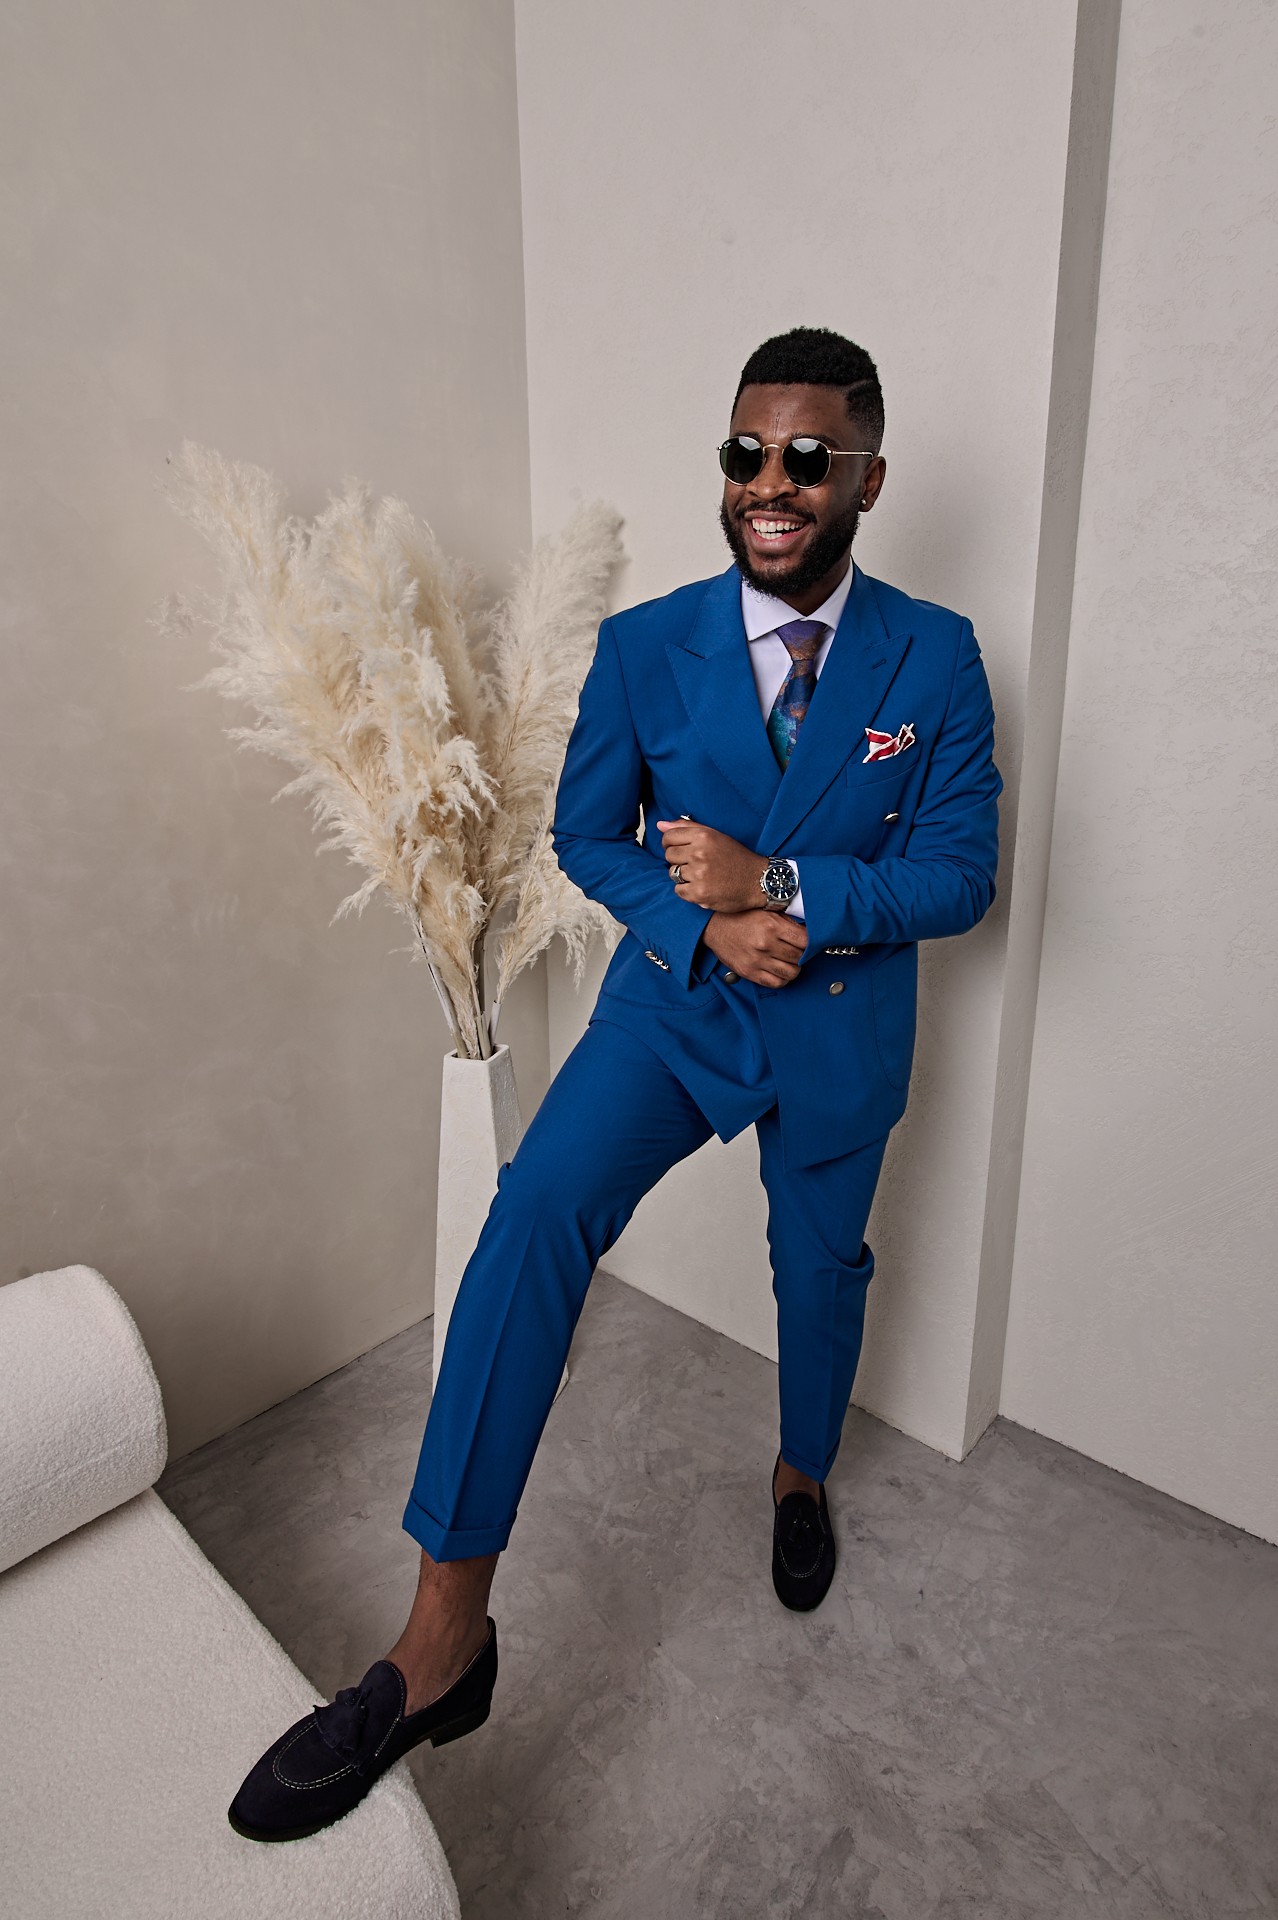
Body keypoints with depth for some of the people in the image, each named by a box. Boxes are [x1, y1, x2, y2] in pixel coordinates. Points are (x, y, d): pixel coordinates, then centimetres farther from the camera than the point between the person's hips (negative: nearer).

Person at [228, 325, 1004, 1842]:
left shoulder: (936, 656, -6)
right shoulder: (642, 646, -6)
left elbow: (963, 874, -8)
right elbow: (584, 836, 1)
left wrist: (781, 885, -23)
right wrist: (702, 923, -17)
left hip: (841, 1029, 2)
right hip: (675, 997, -1)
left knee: (819, 1268, 19)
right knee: (537, 1208, -25)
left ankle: (800, 1472, 52)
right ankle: (443, 1635, -14)